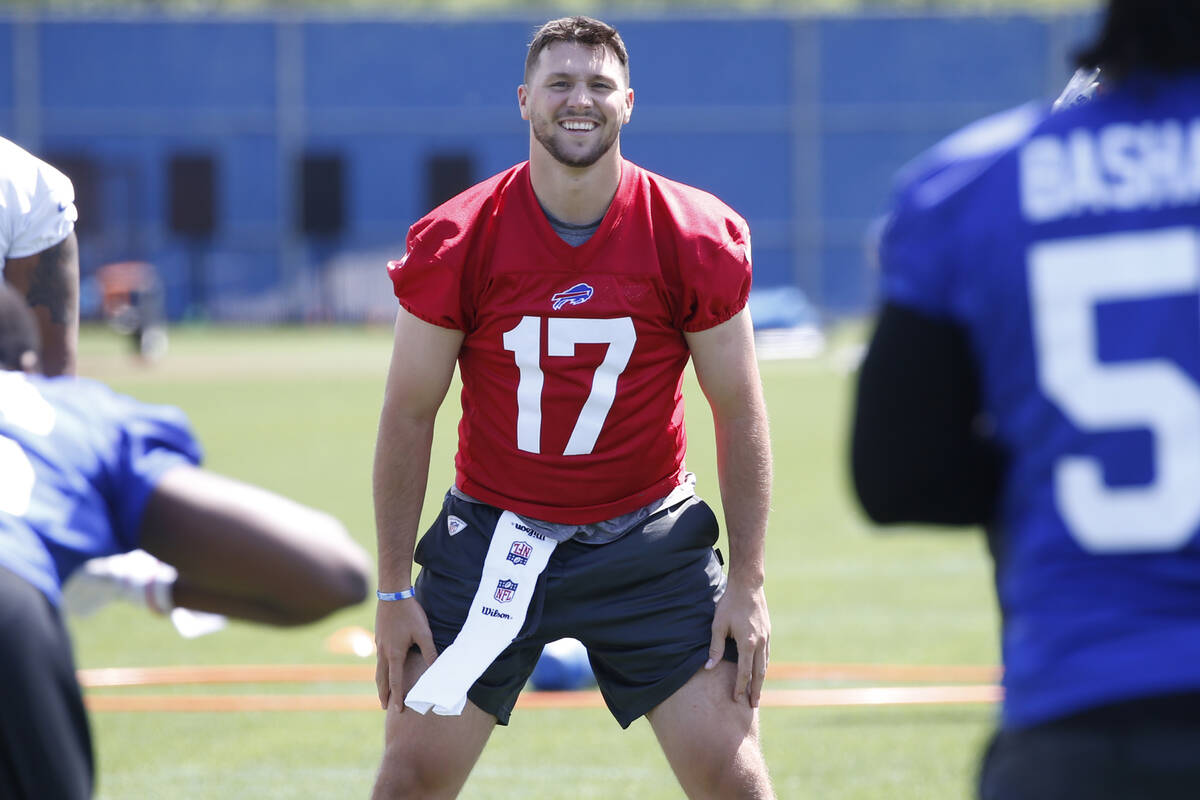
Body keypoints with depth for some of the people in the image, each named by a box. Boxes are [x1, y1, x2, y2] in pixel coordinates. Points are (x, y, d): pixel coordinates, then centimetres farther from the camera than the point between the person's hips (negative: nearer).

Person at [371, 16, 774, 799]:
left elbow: (739, 412, 0)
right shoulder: (454, 243, -9)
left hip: (648, 540, 0)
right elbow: (409, 417, -1)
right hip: (493, 538, 0)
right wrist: (395, 590, -2)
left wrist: (749, 581, -3)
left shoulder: (697, 240, -8)